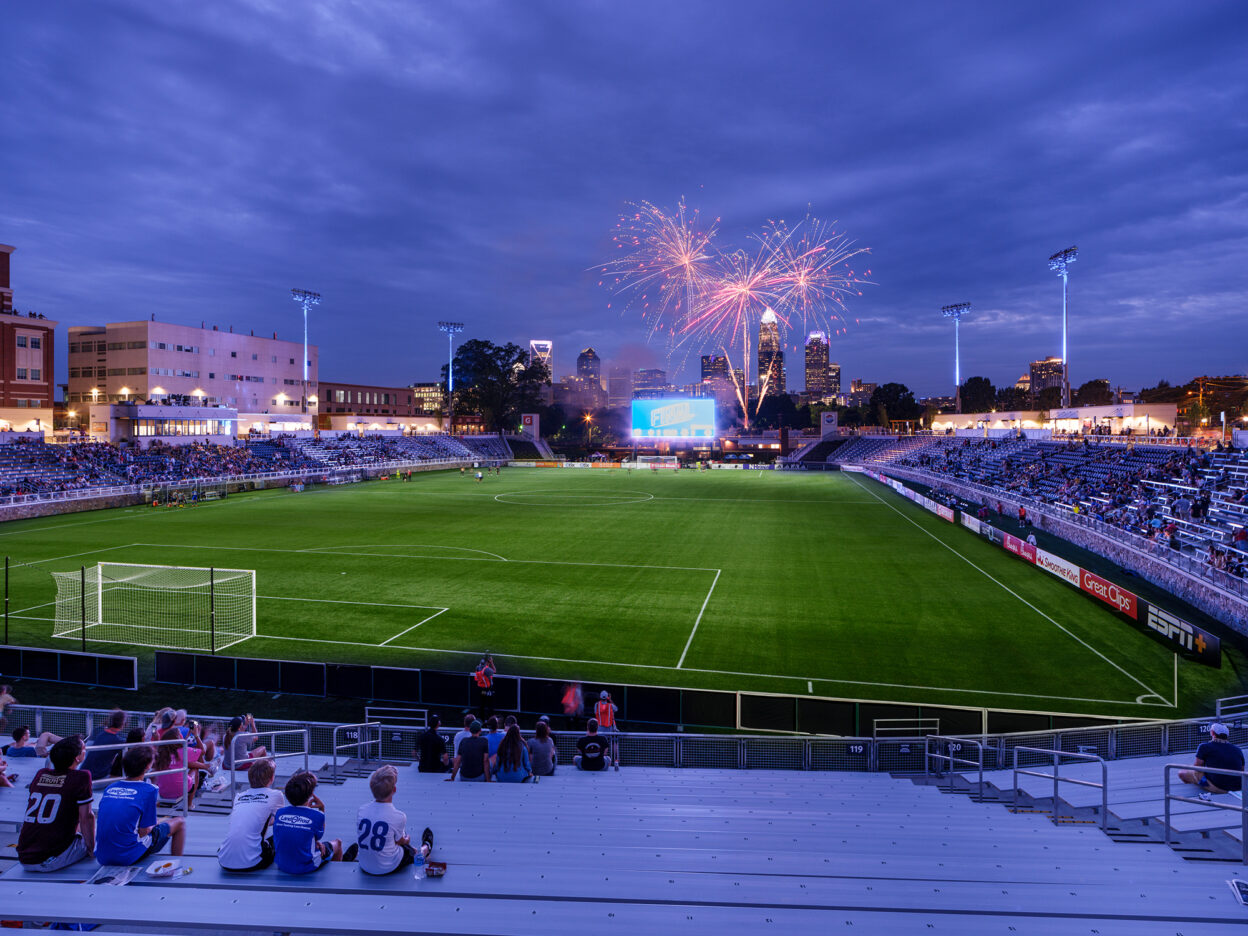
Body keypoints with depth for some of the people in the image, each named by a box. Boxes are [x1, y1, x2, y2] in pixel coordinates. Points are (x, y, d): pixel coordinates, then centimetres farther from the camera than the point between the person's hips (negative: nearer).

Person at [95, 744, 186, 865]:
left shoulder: (110, 788, 8)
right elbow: (144, 831, -8)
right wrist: (153, 825, 15)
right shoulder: (148, 790, -9)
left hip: (102, 858, 6)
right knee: (179, 823, 13)